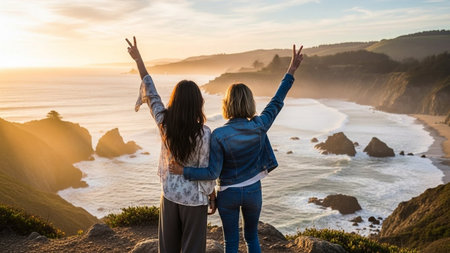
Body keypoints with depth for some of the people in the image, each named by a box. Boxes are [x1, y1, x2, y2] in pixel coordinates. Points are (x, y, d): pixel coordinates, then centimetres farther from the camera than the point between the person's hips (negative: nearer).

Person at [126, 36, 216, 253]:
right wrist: (212, 197, 2)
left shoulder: (164, 123, -13)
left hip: (169, 195, 4)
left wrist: (138, 60, 10)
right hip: (194, 199, -3)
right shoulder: (203, 133, -22)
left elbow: (151, 94, 1)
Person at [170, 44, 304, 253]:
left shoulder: (219, 135, -21)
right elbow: (277, 102, -4)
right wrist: (292, 70, 3)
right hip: (253, 191, 2)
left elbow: (213, 173, -21)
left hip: (228, 194, -2)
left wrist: (184, 171, -13)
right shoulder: (259, 127, -15)